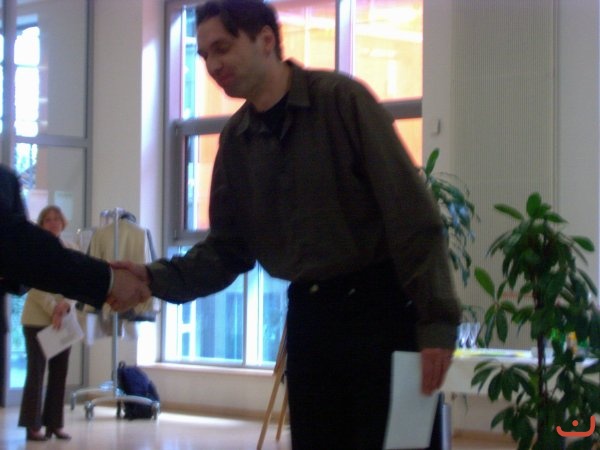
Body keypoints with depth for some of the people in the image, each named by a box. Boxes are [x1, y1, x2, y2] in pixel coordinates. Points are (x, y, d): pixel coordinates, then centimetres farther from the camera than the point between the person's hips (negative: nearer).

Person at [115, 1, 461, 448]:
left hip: (381, 305, -6)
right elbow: (227, 247, 9)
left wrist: (436, 320, -20)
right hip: (309, 312, 6)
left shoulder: (341, 100, -11)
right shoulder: (236, 139, 7)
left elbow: (413, 215, -15)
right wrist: (156, 277, -9)